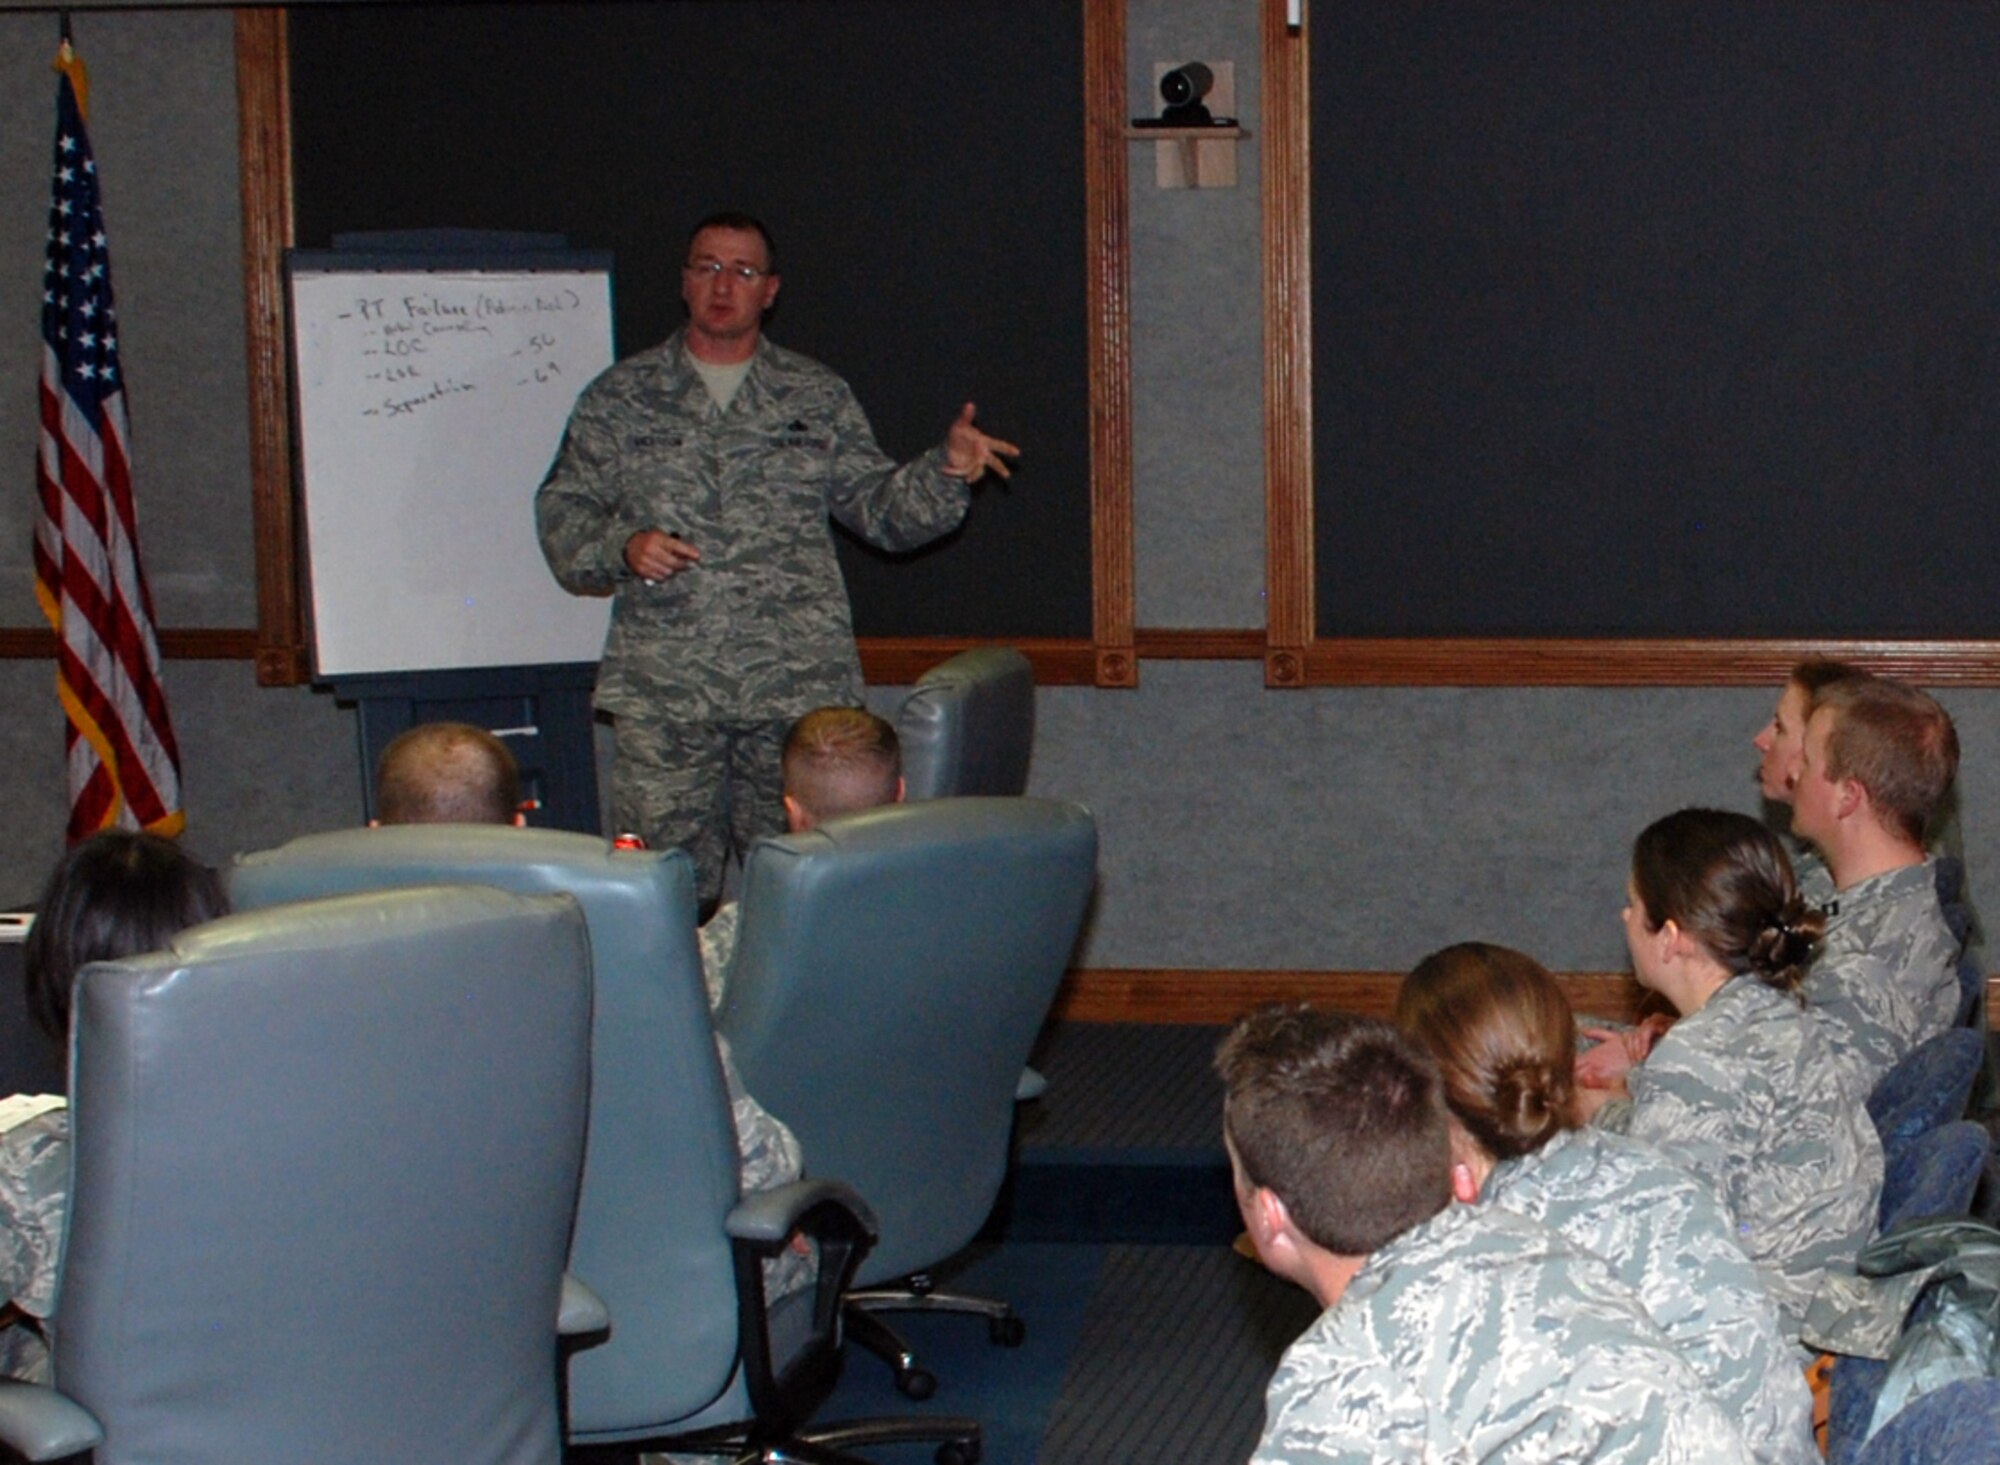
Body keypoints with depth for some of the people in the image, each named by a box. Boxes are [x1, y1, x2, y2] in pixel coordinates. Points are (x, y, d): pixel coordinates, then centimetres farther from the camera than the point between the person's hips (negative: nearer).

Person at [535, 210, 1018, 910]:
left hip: (799, 693, 1)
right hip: (663, 695, 0)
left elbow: (881, 508, 12)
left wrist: (945, 470, -8)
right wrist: (620, 547, -9)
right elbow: (563, 512, 11)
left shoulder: (818, 398, 14)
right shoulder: (619, 398, 13)